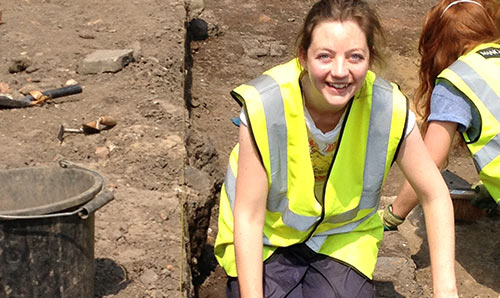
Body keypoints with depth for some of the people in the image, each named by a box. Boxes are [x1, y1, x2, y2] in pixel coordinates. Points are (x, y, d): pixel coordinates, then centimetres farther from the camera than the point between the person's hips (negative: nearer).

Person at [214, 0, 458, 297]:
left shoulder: (390, 110, -24)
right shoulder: (263, 107, -29)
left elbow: (435, 196, -11)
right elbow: (248, 216, -22)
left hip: (343, 236, 2)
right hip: (266, 236, -1)